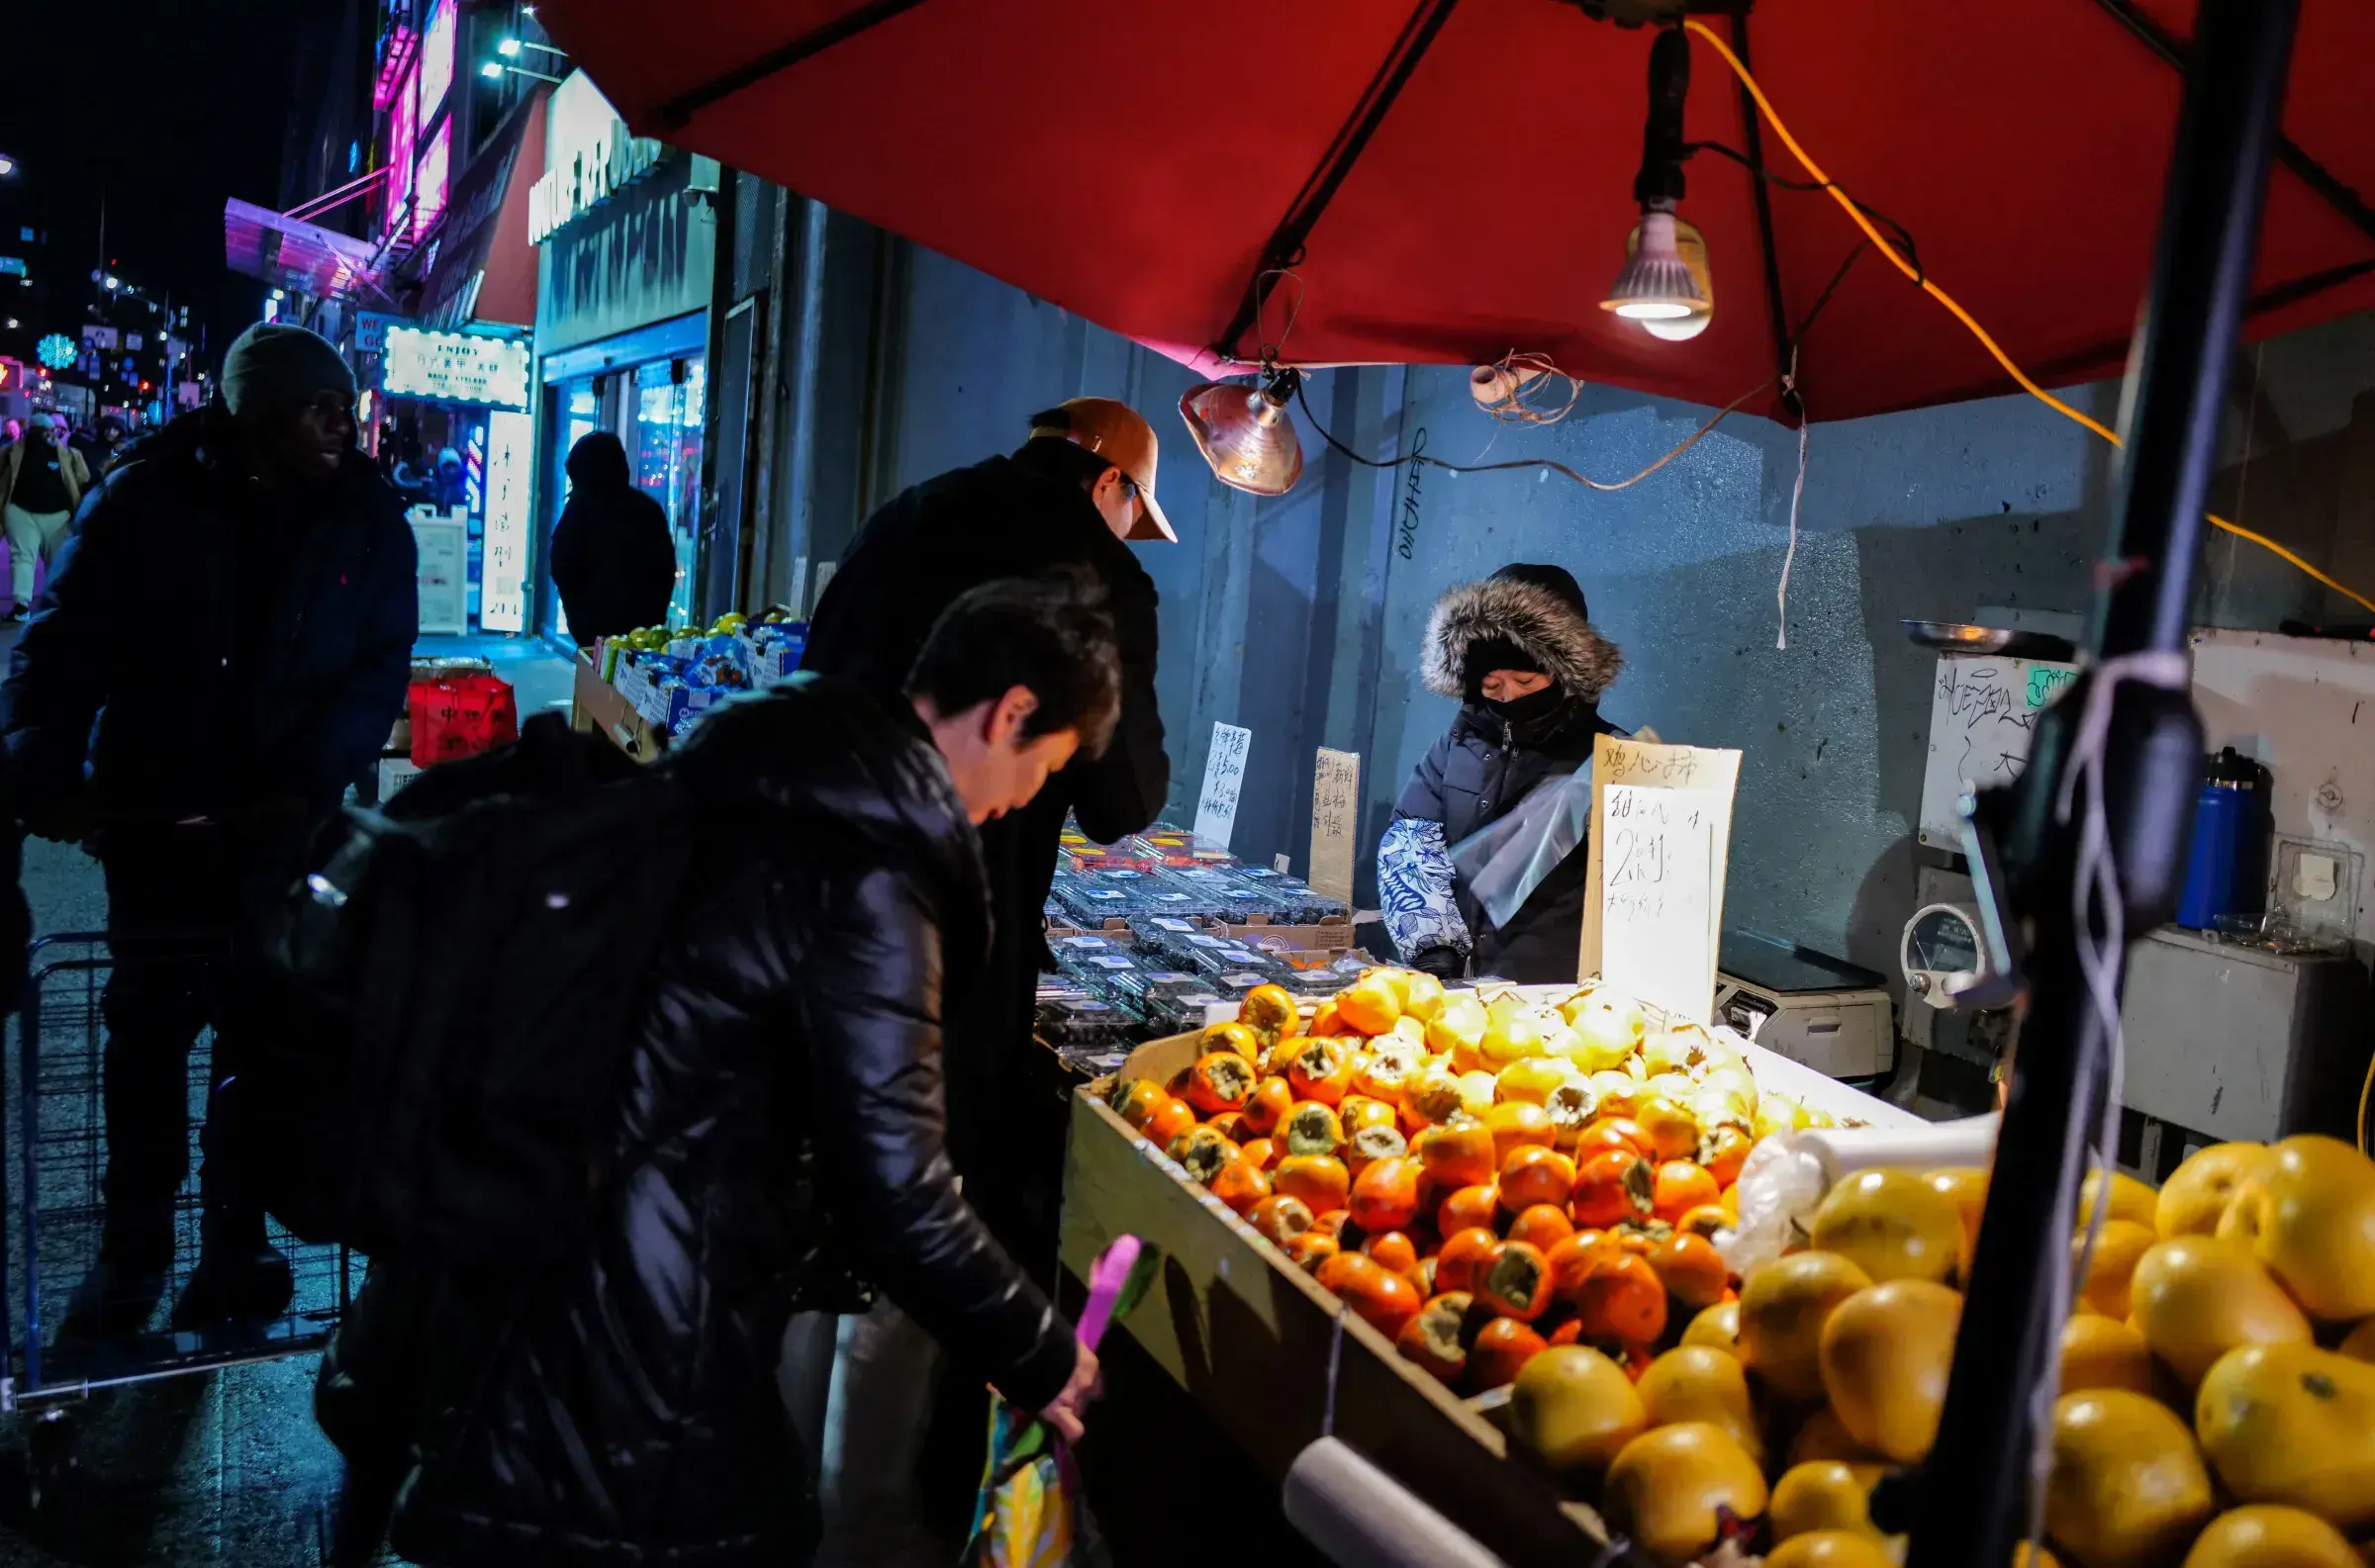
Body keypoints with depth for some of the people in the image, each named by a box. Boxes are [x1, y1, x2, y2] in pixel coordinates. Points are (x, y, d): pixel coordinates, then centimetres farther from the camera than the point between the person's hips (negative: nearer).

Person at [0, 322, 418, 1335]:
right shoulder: (145, 500, -6)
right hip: (152, 802, 0)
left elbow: (379, 673, -4)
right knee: (151, 1014, 10)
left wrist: (311, 779, -18)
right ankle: (134, 1240, 25)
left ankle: (236, 1239, 20)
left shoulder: (368, 521, -3)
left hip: (285, 817, 0)